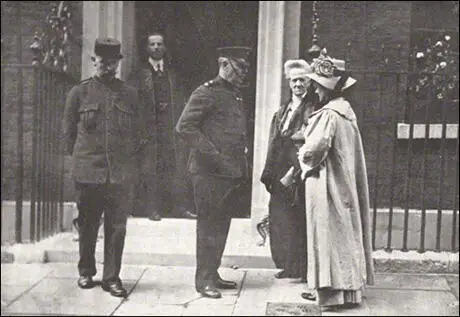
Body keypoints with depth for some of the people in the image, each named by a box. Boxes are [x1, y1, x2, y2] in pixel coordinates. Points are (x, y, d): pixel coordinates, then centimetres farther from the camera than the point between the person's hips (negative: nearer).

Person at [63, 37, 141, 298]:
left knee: (117, 226, 1)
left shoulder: (130, 94, 8)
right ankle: (86, 272, 27)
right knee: (87, 225, 10)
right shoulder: (79, 93, 4)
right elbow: (69, 132, 8)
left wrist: (128, 159, 8)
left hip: (121, 173, 1)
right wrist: (80, 158, 6)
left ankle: (112, 277, 12)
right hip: (87, 172, -1)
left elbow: (137, 133, 12)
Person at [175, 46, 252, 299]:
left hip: (233, 173, 8)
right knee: (208, 225, -1)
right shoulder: (206, 93, -9)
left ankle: (212, 274, 25)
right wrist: (212, 155, -18)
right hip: (210, 173, -8)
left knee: (221, 225, 14)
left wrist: (243, 168, 14)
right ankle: (204, 280, 8)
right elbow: (184, 127, -15)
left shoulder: (235, 95, 17)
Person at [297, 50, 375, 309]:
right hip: (345, 182, 9)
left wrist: (303, 156, -5)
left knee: (331, 235, -2)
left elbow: (315, 147, -27)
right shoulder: (347, 110, 10)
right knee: (344, 234, 14)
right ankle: (349, 286, 22)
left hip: (328, 184, -9)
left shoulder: (328, 114, -17)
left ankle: (333, 290, 4)